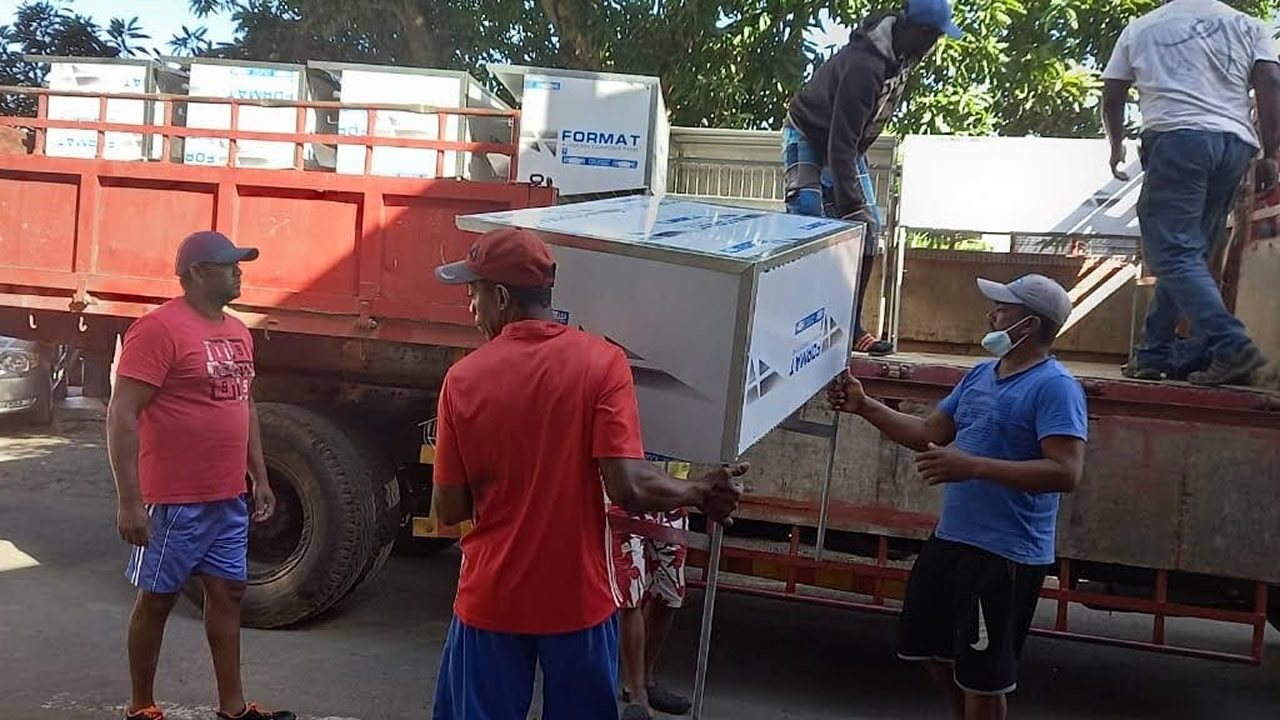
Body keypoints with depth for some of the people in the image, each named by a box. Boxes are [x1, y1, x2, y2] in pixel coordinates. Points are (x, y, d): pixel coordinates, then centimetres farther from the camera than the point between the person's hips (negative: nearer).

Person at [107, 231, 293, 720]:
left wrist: (259, 477, 18)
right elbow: (121, 416, -18)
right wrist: (130, 500, -21)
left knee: (228, 593, 13)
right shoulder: (159, 329, -15)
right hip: (175, 500, -8)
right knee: (157, 599, 7)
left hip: (229, 498, 8)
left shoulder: (237, 333, 11)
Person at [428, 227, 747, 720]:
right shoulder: (600, 361, -13)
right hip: (578, 599, 0)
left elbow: (449, 510, -4)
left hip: (491, 600, 1)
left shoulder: (463, 379, -8)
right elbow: (628, 487, -19)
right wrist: (701, 493, -2)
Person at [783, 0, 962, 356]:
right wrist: (851, 205, -40)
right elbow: (840, 142, -37)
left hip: (849, 143, 8)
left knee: (868, 228, 3)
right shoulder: (865, 64, -34)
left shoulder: (903, 50, -8)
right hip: (810, 138, -8)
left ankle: (849, 325, 9)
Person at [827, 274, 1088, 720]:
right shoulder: (980, 375, 10)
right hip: (949, 539, 9)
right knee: (937, 653, 23)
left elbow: (1066, 473, -27)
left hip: (1007, 554, -9)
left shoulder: (1055, 388, -17)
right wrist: (864, 407, 7)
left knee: (982, 677, 6)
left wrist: (973, 467, -32)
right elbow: (927, 434, 16)